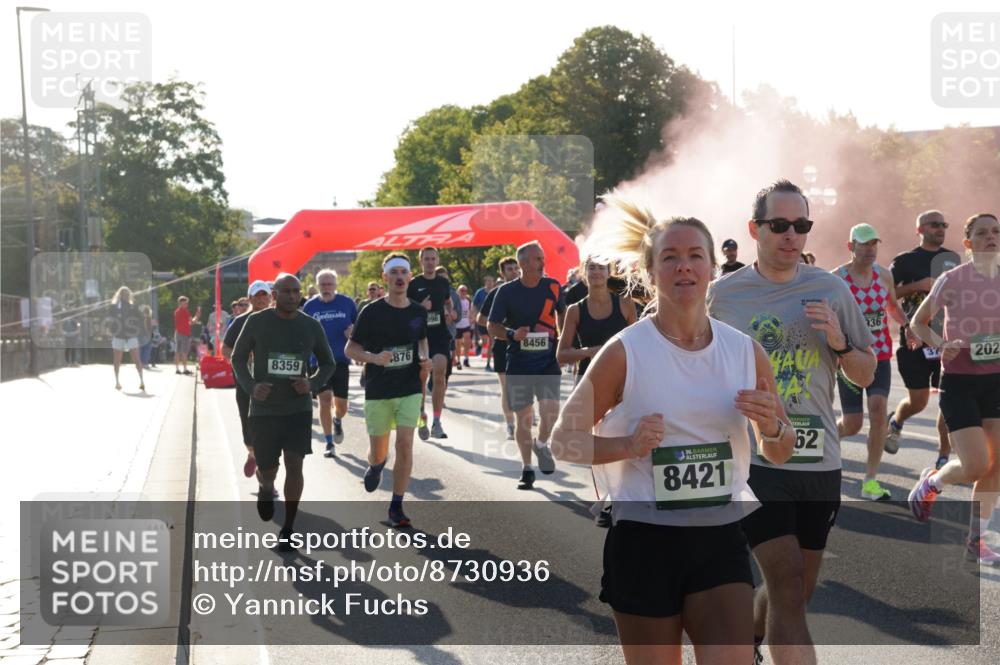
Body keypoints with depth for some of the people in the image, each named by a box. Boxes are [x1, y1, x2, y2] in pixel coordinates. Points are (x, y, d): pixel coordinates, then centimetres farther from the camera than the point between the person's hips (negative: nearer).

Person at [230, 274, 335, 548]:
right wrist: (250, 386, -13)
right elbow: (238, 357, 4)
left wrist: (313, 384, -10)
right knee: (267, 470, 5)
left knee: (294, 465, -7)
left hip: (299, 408, 1)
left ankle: (288, 529, 6)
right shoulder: (256, 322, -6)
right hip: (263, 409, -1)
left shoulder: (311, 326, -1)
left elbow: (328, 363, 10)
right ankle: (266, 489, 43)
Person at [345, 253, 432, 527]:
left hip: (410, 389, 2)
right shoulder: (371, 312, -9)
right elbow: (350, 349, -4)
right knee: (377, 451, 7)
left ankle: (396, 507, -1)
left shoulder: (419, 312, 2)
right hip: (378, 391, -1)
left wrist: (426, 358, 1)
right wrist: (374, 357, -23)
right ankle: (376, 465, 47)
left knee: (405, 444, -11)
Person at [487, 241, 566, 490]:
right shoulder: (507, 291, -5)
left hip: (548, 360, 1)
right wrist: (512, 334, -18)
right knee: (523, 417, 5)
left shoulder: (553, 287, 1)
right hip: (518, 363, -1)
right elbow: (492, 326, 1)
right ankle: (527, 469, 20)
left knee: (551, 409, -15)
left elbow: (561, 313, 19)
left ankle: (541, 444, 17)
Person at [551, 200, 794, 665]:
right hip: (644, 543, -2)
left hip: (721, 540, 2)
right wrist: (629, 444, -18)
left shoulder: (745, 352, 3)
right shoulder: (624, 353, -7)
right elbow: (563, 440, -1)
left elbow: (779, 453, 14)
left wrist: (772, 427, -9)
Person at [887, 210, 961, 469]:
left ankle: (944, 458, 6)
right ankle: (894, 422, 35)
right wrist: (917, 285, -17)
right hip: (915, 339, -4)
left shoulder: (953, 259, 11)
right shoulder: (905, 260, -2)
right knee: (918, 401, 1)